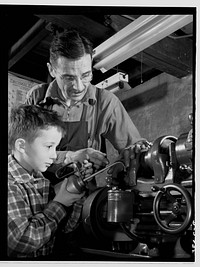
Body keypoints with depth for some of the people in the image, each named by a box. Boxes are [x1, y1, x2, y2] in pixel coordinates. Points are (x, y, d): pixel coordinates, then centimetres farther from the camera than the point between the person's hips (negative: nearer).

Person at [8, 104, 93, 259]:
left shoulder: (40, 179, 4)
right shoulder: (10, 184, -17)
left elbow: (67, 227, 8)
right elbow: (22, 242, -23)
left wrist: (77, 191, -4)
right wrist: (59, 203, -15)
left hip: (47, 258, 5)